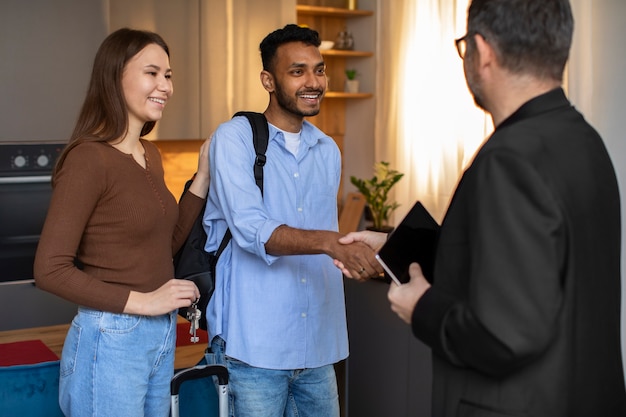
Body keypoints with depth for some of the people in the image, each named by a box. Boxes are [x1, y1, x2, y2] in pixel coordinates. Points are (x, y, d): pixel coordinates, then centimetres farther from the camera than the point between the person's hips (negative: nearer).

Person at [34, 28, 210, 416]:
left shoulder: (150, 154, 8)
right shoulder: (90, 158, -17)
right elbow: (50, 270, -19)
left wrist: (203, 176, 7)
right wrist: (140, 301, -18)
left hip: (162, 337, 8)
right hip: (111, 339, -8)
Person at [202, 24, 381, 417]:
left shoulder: (328, 150, 12)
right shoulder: (235, 138, -8)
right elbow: (251, 229, -22)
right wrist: (330, 242, -34)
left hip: (318, 347, 6)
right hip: (253, 347, -6)